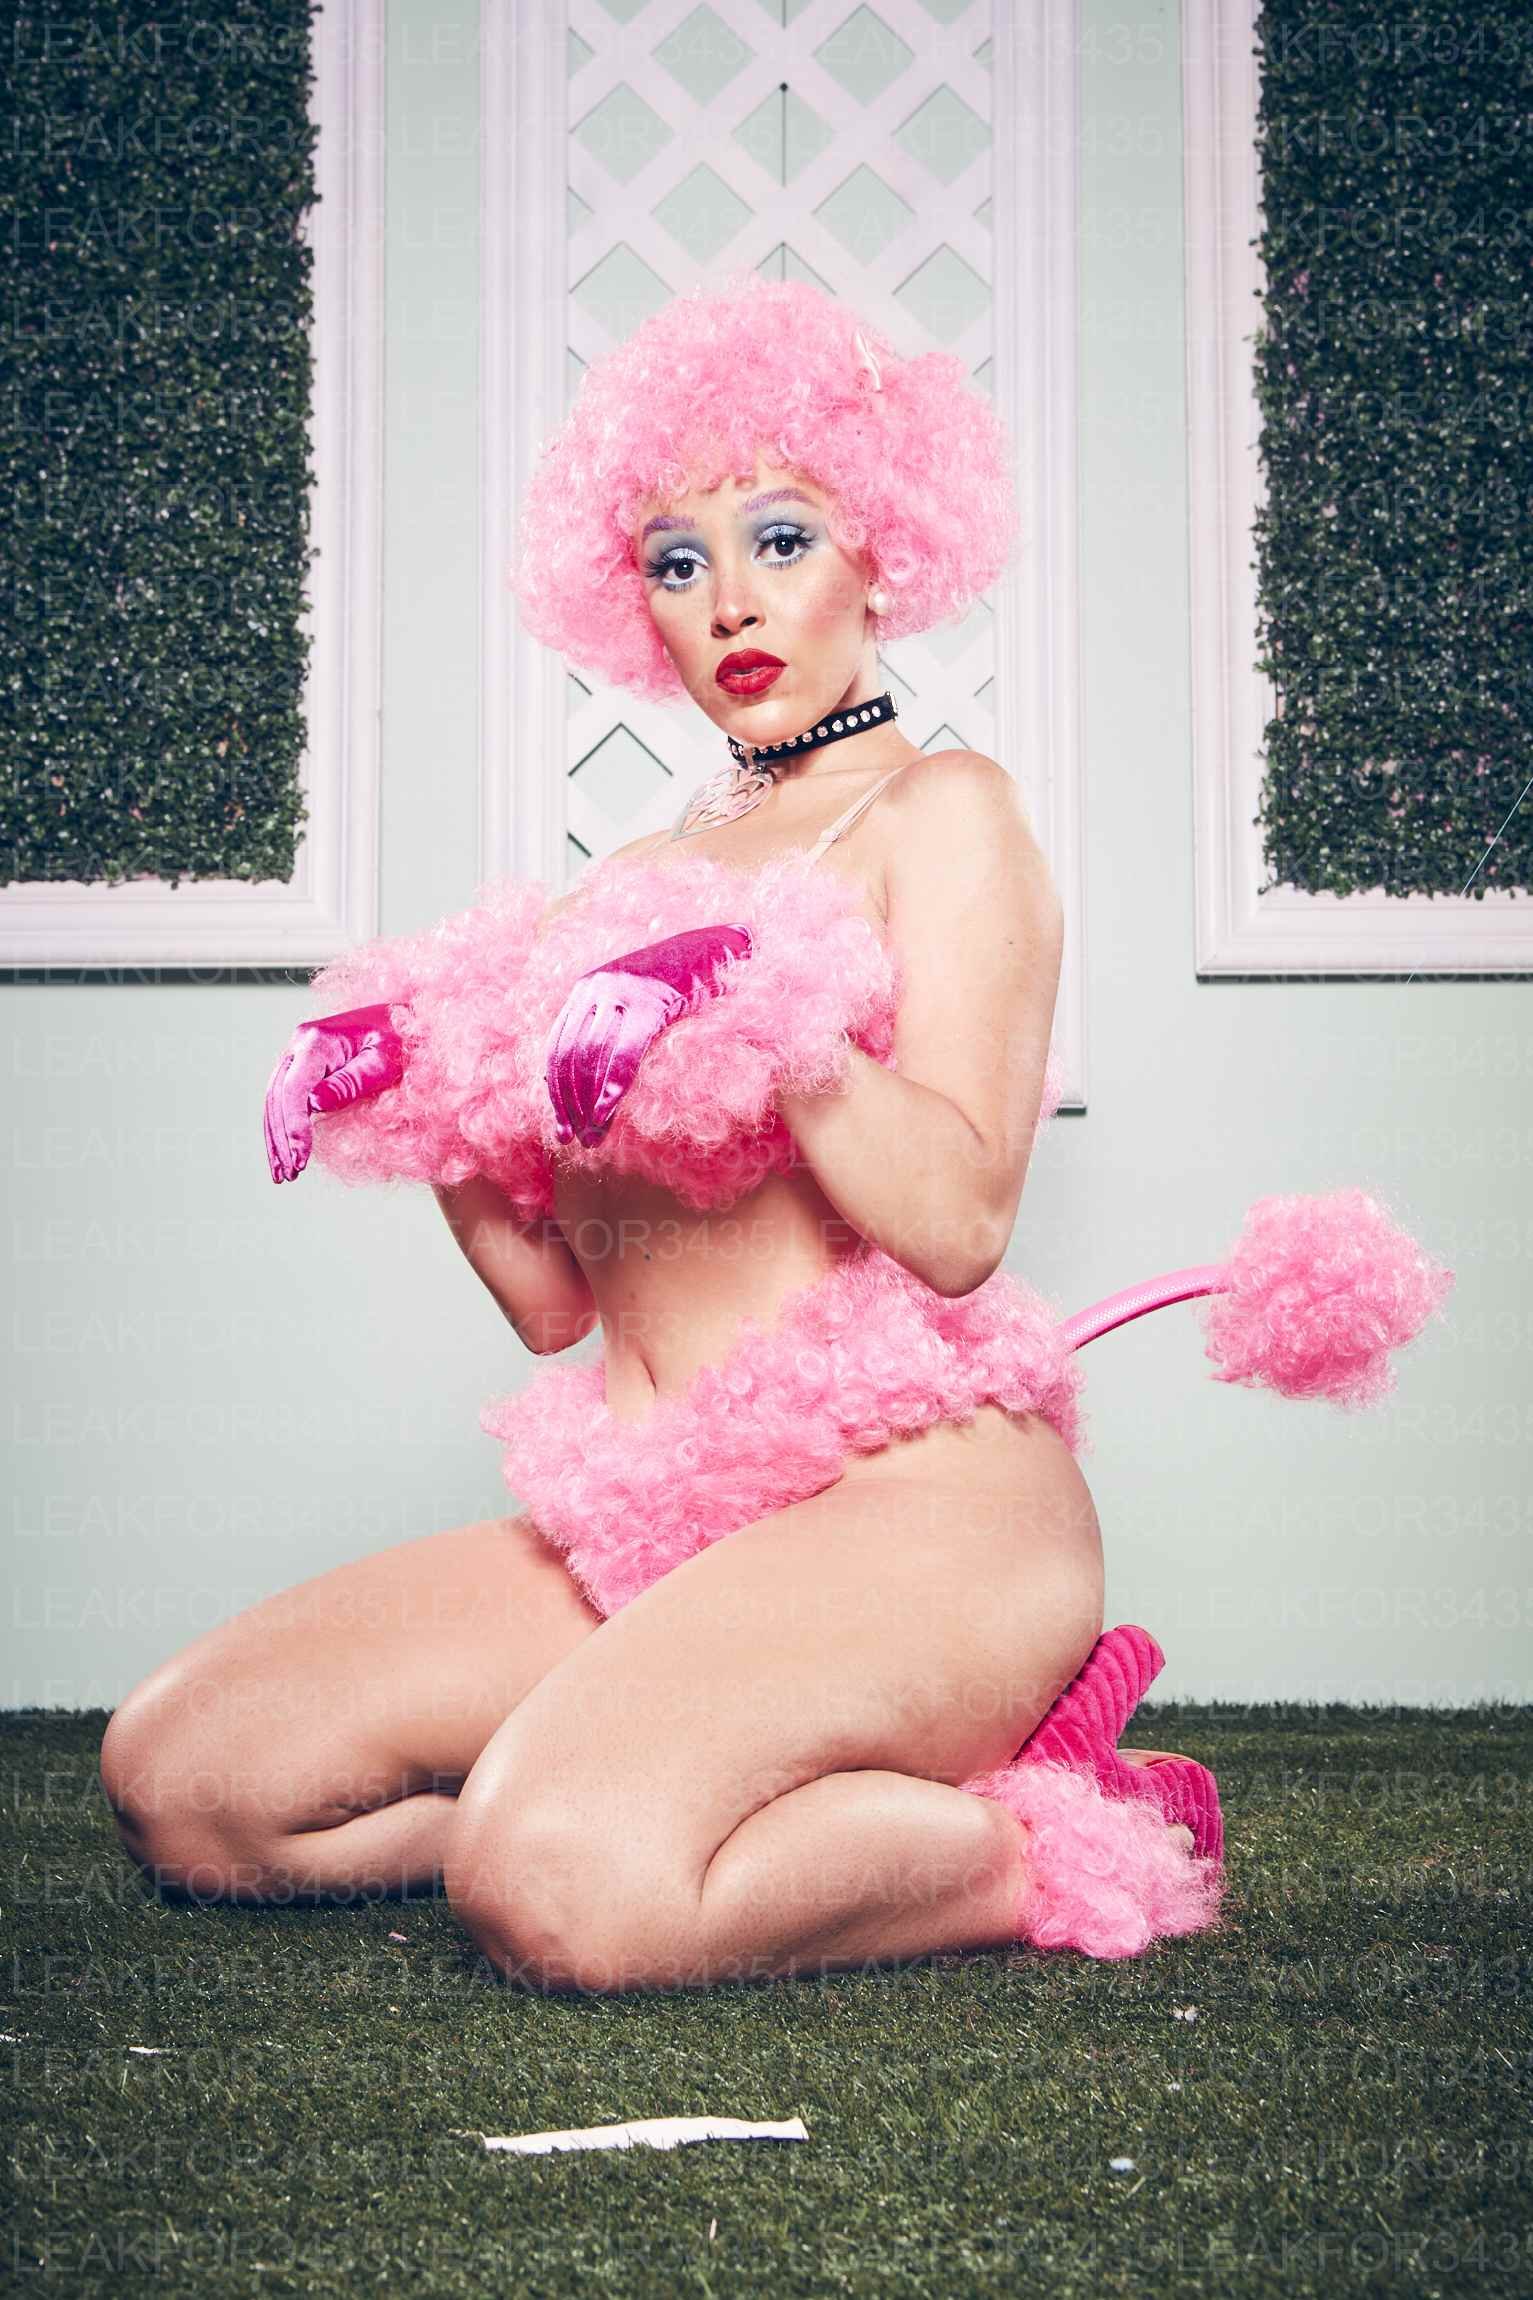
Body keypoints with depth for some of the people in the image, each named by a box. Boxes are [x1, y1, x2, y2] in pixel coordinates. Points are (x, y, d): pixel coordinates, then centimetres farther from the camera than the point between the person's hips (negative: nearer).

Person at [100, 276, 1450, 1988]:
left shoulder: (944, 816, 4)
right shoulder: (637, 887, 21)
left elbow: (959, 1220, -11)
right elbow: (558, 1301, 17)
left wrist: (775, 1035, -26)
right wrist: (436, 1129, 1)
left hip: (912, 1494, -8)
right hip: (644, 1515, 8)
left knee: (561, 1891, -34)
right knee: (174, 1776, -6)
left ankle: (1037, 1849, -6)